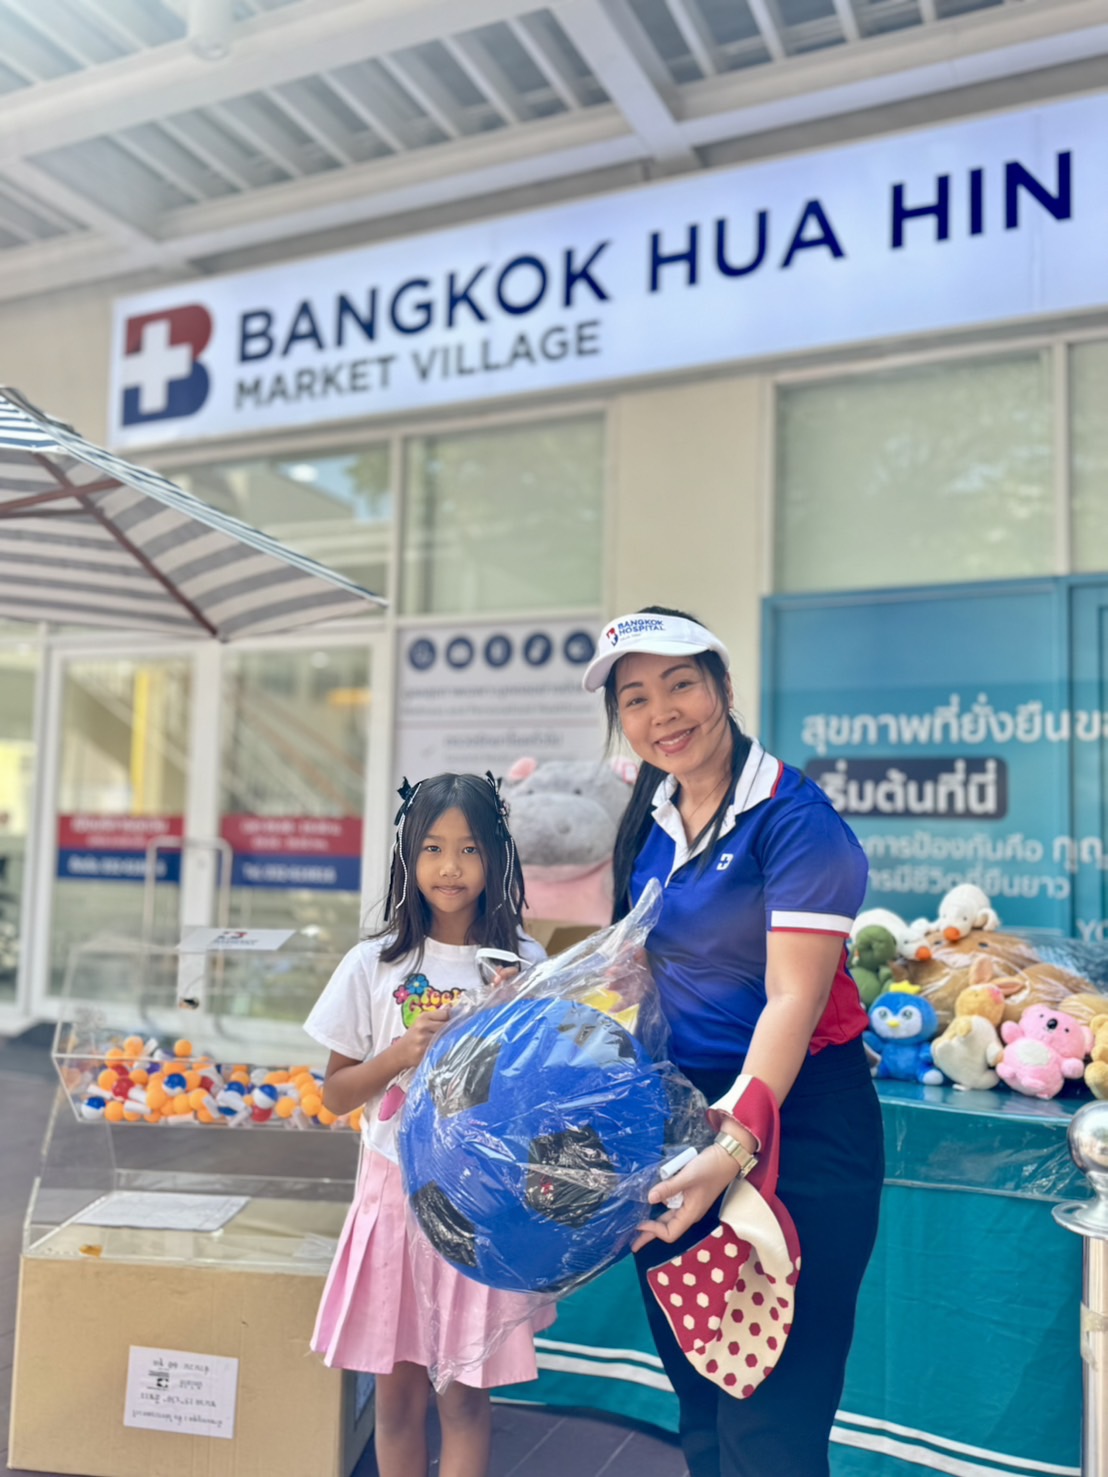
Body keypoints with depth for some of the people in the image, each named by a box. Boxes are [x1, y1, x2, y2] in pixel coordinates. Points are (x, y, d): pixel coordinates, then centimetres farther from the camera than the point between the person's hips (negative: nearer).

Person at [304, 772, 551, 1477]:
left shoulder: (524, 965, -3)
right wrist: (402, 1053, -14)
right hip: (397, 1189, 1)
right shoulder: (376, 964, -2)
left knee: (463, 1393, 7)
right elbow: (336, 1093, 3)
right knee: (397, 1390, 11)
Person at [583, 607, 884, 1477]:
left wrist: (736, 1145, -30)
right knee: (699, 1401, 20)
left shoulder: (794, 818, -15)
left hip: (796, 1123, -7)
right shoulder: (649, 822, 6)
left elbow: (793, 998, -21)